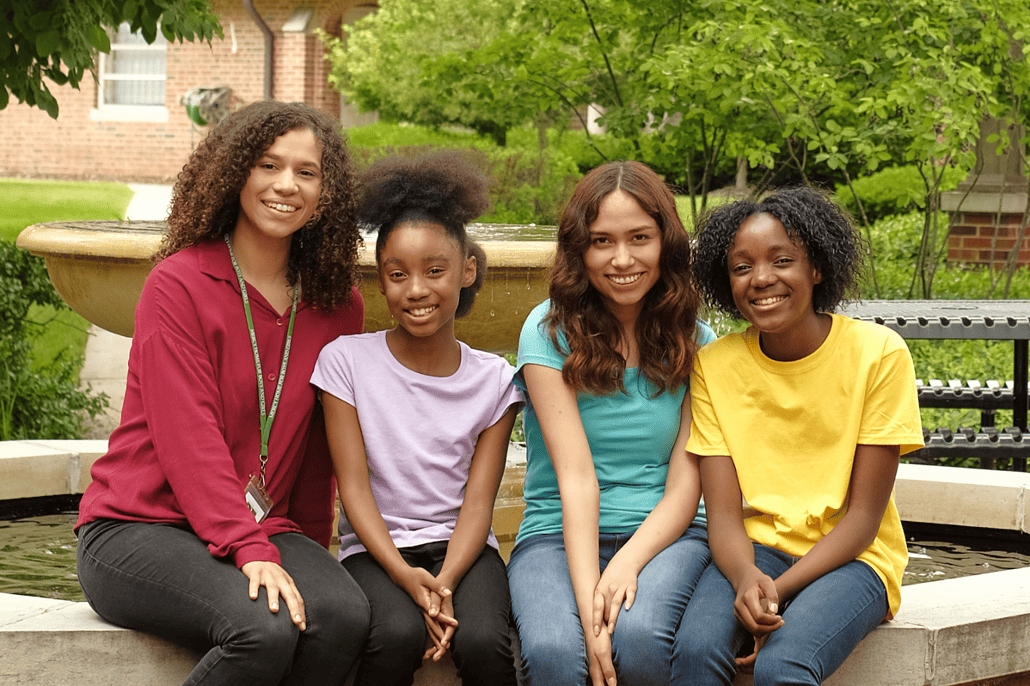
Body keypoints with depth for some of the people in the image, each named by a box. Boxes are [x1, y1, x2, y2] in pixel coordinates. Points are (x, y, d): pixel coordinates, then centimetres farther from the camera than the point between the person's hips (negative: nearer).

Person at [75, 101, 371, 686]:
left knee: (344, 616, -29)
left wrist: (307, 553, 12)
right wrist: (251, 551, -25)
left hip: (263, 523, 5)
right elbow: (189, 437, -15)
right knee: (263, 629, -33)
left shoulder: (338, 305, 9)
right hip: (138, 526, -5)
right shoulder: (178, 284, -7)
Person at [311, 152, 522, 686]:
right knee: (399, 634, -33)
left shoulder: (493, 380, 5)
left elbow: (479, 497, -1)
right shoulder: (345, 361, 1)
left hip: (461, 546, 1)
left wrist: (444, 583, -20)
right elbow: (354, 485, -4)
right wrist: (406, 576, -20)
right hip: (376, 547, -1)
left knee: (483, 642, -30)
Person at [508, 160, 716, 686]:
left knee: (638, 636, -33)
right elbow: (576, 478, -11)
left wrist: (627, 563, -20)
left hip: (665, 532, 2)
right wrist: (588, 603, -23)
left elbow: (684, 486, 0)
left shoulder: (694, 342, 6)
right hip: (560, 534, -1)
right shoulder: (550, 332, -2)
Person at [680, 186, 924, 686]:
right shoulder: (715, 364, 1)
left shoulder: (878, 354, -8)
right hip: (755, 550, 2)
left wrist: (778, 590, -22)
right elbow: (723, 514, -4)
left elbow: (863, 518, -8)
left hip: (850, 556, -2)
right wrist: (747, 580, -27)